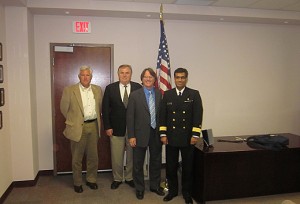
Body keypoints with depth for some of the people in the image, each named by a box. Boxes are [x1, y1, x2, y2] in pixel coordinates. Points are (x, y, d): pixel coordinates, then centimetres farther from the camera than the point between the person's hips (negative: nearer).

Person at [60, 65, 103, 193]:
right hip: (78, 127, -3)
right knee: (77, 158, 9)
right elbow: (64, 108, 2)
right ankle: (77, 183, 27)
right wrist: (73, 121, 6)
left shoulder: (97, 90, 5)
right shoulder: (69, 90, -6)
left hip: (93, 126, 3)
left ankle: (91, 180, 32)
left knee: (93, 156, 13)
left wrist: (95, 120, 13)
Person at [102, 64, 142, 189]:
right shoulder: (110, 88, 0)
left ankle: (129, 178, 30)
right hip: (116, 128, 0)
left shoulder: (138, 88, -1)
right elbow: (105, 109, 0)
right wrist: (107, 127, -4)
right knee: (116, 156, 9)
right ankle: (117, 179, 28)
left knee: (132, 155, 11)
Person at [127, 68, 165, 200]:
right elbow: (130, 117, -7)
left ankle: (155, 186, 37)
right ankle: (139, 188, 31)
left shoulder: (160, 95, 2)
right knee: (138, 163, 11)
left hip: (156, 134, 3)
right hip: (140, 134, -2)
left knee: (156, 161, 17)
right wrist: (131, 136, -10)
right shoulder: (135, 95, -7)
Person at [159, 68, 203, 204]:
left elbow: (198, 116, -4)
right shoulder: (167, 94, 5)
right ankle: (172, 190, 29)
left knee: (187, 166, 10)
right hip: (171, 137, 1)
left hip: (187, 137, -1)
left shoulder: (194, 94, 0)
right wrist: (163, 134, -2)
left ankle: (187, 193, 27)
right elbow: (162, 115, 3)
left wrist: (195, 135, -10)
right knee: (171, 166, 9)